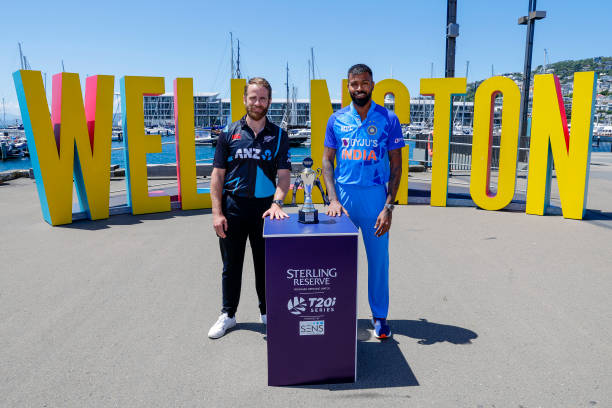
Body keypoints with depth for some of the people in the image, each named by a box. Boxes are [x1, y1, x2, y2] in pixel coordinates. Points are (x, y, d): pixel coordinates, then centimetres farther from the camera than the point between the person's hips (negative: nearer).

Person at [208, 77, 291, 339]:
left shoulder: (278, 136, 5)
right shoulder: (230, 134, 4)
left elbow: (284, 174, -2)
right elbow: (218, 174, 2)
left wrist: (276, 203, -20)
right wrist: (217, 212, -6)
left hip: (265, 207, 0)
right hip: (233, 207, 0)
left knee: (266, 264, 9)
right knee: (231, 264, 10)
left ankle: (267, 312, 28)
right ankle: (228, 315, 26)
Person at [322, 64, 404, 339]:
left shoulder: (388, 119, 1)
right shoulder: (337, 120, 6)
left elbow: (396, 165, 0)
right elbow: (327, 160, 6)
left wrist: (389, 206, -8)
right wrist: (333, 200, -6)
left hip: (375, 195, -1)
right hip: (343, 195, 2)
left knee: (379, 258, 6)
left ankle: (379, 316, 23)